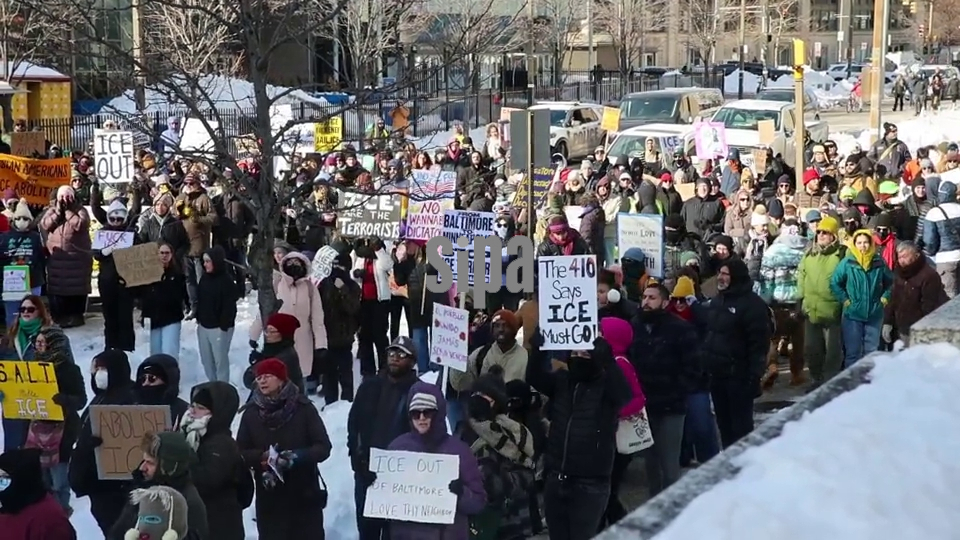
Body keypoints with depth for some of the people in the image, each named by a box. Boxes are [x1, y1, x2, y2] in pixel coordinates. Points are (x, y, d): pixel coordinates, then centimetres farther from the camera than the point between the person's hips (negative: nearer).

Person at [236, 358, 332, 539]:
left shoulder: (303, 408, -6)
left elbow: (323, 447, -7)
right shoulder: (251, 413, 2)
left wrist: (298, 456, -25)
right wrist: (261, 456, -18)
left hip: (304, 495, -2)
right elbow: (240, 453, 2)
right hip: (269, 498, 2)